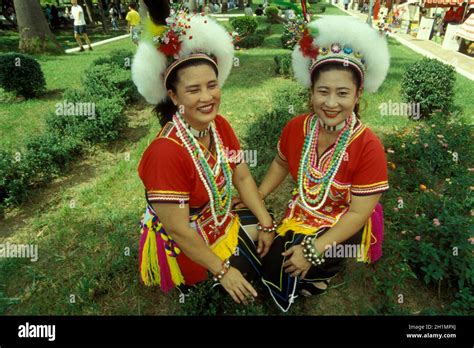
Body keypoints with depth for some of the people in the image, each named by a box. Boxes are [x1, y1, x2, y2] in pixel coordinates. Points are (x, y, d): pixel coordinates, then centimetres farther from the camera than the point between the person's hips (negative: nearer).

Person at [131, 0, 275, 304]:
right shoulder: (167, 152, -34)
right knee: (254, 283, 2)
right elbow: (178, 231, -28)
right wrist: (222, 270, -19)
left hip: (222, 222, 7)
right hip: (185, 248, -7)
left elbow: (242, 177, -3)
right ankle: (195, 284, 19)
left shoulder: (220, 125, -11)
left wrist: (267, 224, -6)